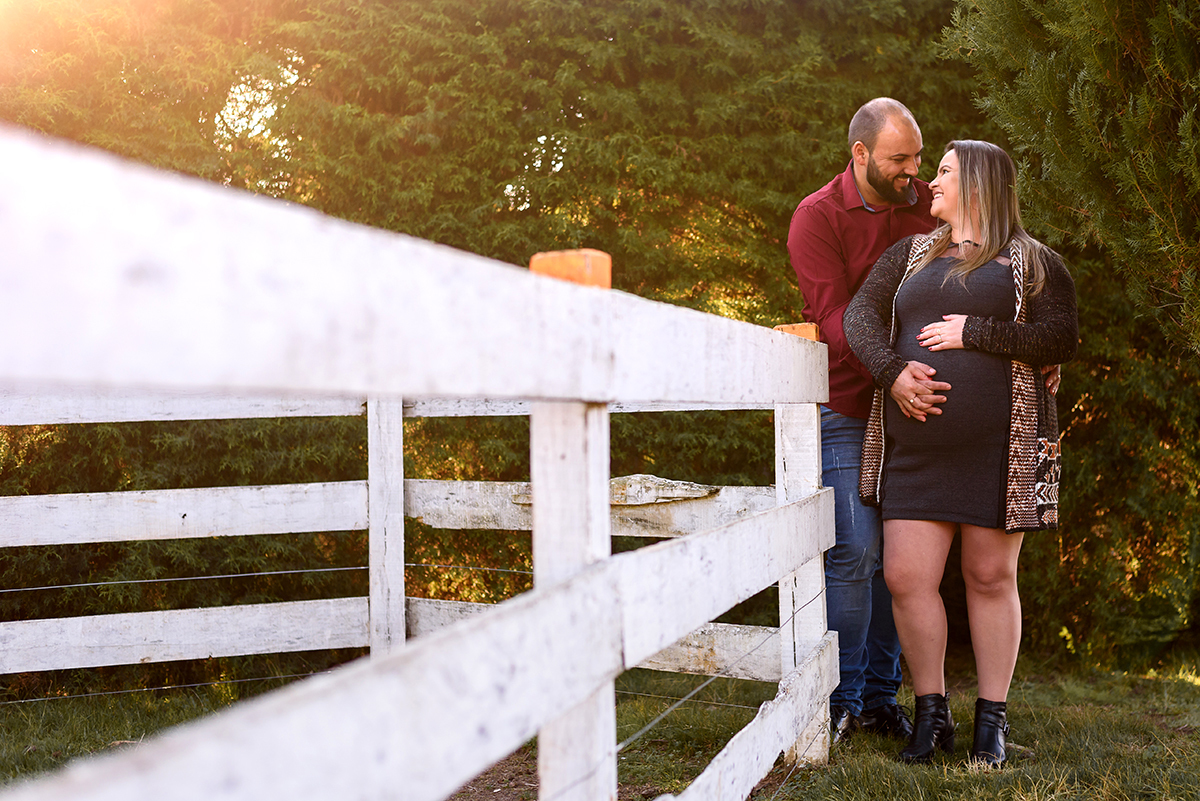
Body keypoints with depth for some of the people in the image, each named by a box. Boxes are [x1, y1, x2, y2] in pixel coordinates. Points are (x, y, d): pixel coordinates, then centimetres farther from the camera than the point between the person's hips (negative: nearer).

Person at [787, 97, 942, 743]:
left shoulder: (927, 206, 8)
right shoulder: (817, 217, -5)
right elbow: (835, 315, -17)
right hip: (846, 406, -4)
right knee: (854, 551, -8)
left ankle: (881, 696, 17)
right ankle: (842, 698, 6)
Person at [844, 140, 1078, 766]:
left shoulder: (1033, 261, 8)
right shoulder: (911, 254, 19)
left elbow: (1063, 338, -5)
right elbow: (860, 314, 7)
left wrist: (975, 332, -12)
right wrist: (892, 371, -12)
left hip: (1000, 447, -3)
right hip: (917, 448, 3)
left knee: (991, 577, 3)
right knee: (906, 577, -3)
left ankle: (992, 719, 16)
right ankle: (931, 714, 13)